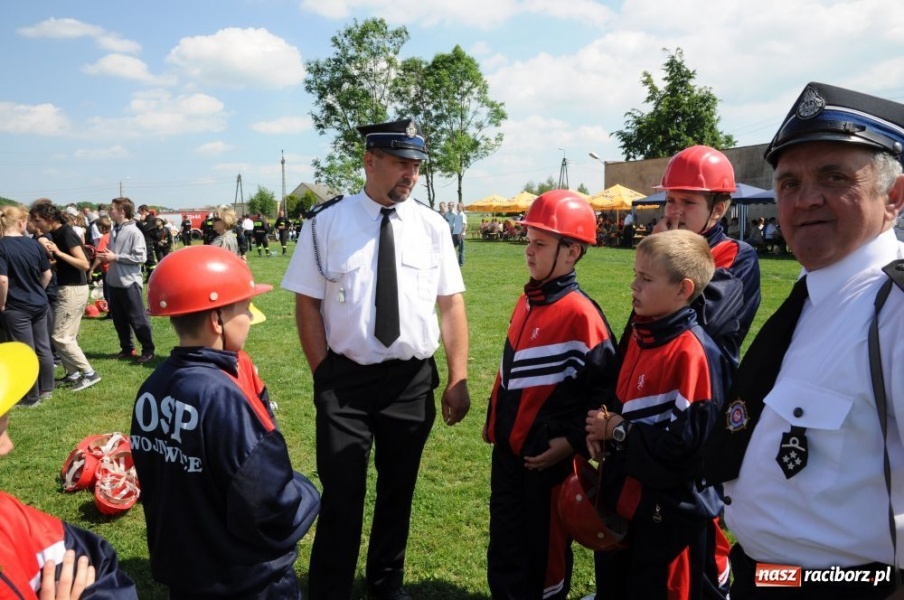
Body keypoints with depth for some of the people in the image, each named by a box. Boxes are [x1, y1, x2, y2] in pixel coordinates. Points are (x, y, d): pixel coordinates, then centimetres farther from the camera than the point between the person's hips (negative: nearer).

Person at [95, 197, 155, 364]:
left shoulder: (134, 232, -12)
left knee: (137, 319, -1)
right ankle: (127, 348, 25)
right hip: (113, 282, 8)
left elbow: (141, 257, -19)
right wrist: (106, 256, -1)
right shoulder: (114, 231, 10)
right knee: (119, 319, 13)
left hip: (129, 282, -8)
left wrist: (115, 257, -17)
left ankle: (148, 350, 8)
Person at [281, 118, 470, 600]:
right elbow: (307, 304, -4)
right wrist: (324, 377, -7)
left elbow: (452, 304, 0)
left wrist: (458, 379, -5)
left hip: (413, 381, 3)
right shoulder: (327, 222, -6)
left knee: (398, 490, 19)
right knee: (341, 496, 6)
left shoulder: (431, 225, 0)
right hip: (346, 379, -2)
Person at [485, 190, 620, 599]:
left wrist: (572, 441, -18)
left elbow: (606, 389, -16)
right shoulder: (527, 300, 5)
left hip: (546, 455, -7)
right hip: (507, 449, 8)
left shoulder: (580, 313, -19)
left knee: (544, 549, 13)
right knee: (504, 546, 21)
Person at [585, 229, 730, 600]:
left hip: (672, 513, -8)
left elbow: (689, 442, -29)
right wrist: (604, 427, -4)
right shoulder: (641, 337, 5)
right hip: (628, 498, 8)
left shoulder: (693, 352, -24)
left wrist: (618, 430, -20)